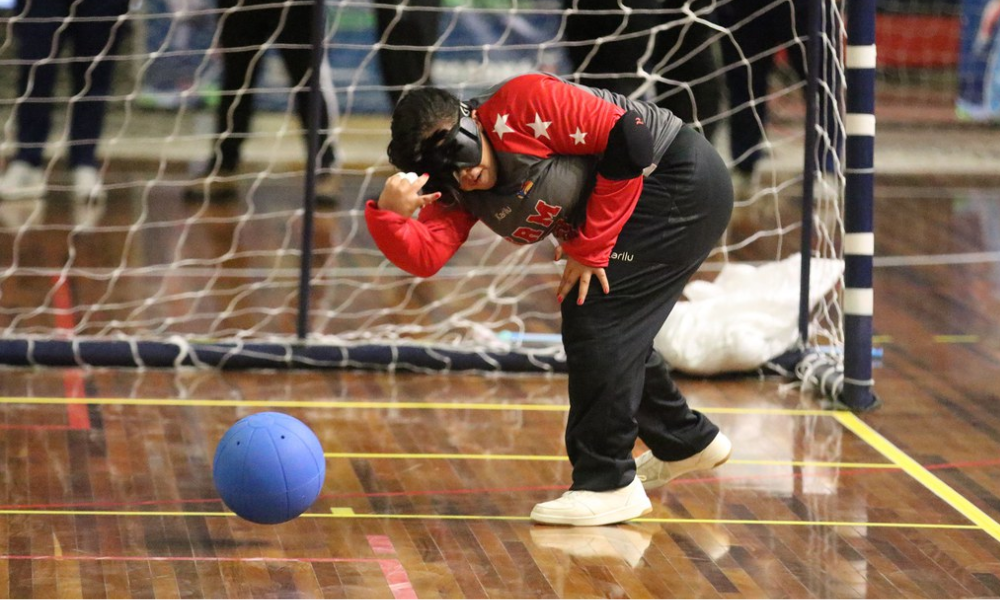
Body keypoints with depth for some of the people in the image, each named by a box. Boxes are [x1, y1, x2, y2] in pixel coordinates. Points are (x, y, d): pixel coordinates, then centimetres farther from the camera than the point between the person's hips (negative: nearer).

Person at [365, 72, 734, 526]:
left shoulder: (522, 105, -26)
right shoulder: (457, 194, -2)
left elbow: (628, 139, -26)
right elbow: (424, 255, -14)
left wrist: (592, 247, -20)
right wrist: (388, 215, -35)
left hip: (682, 181, -9)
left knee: (593, 320, -13)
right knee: (616, 332, 15)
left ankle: (608, 483, -7)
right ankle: (687, 443, 38)